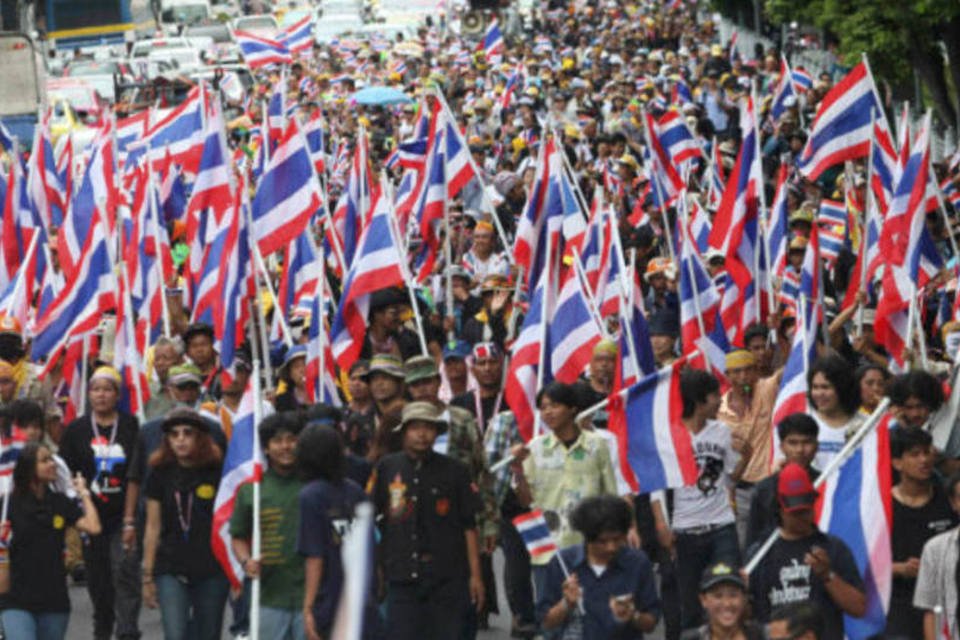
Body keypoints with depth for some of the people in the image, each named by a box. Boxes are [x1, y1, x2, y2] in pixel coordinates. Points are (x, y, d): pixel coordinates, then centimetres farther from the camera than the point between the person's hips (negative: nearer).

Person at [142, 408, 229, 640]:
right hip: (171, 570, 0)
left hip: (212, 570, 0)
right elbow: (153, 528, 8)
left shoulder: (217, 472, -2)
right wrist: (147, 575, 7)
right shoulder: (162, 474, 3)